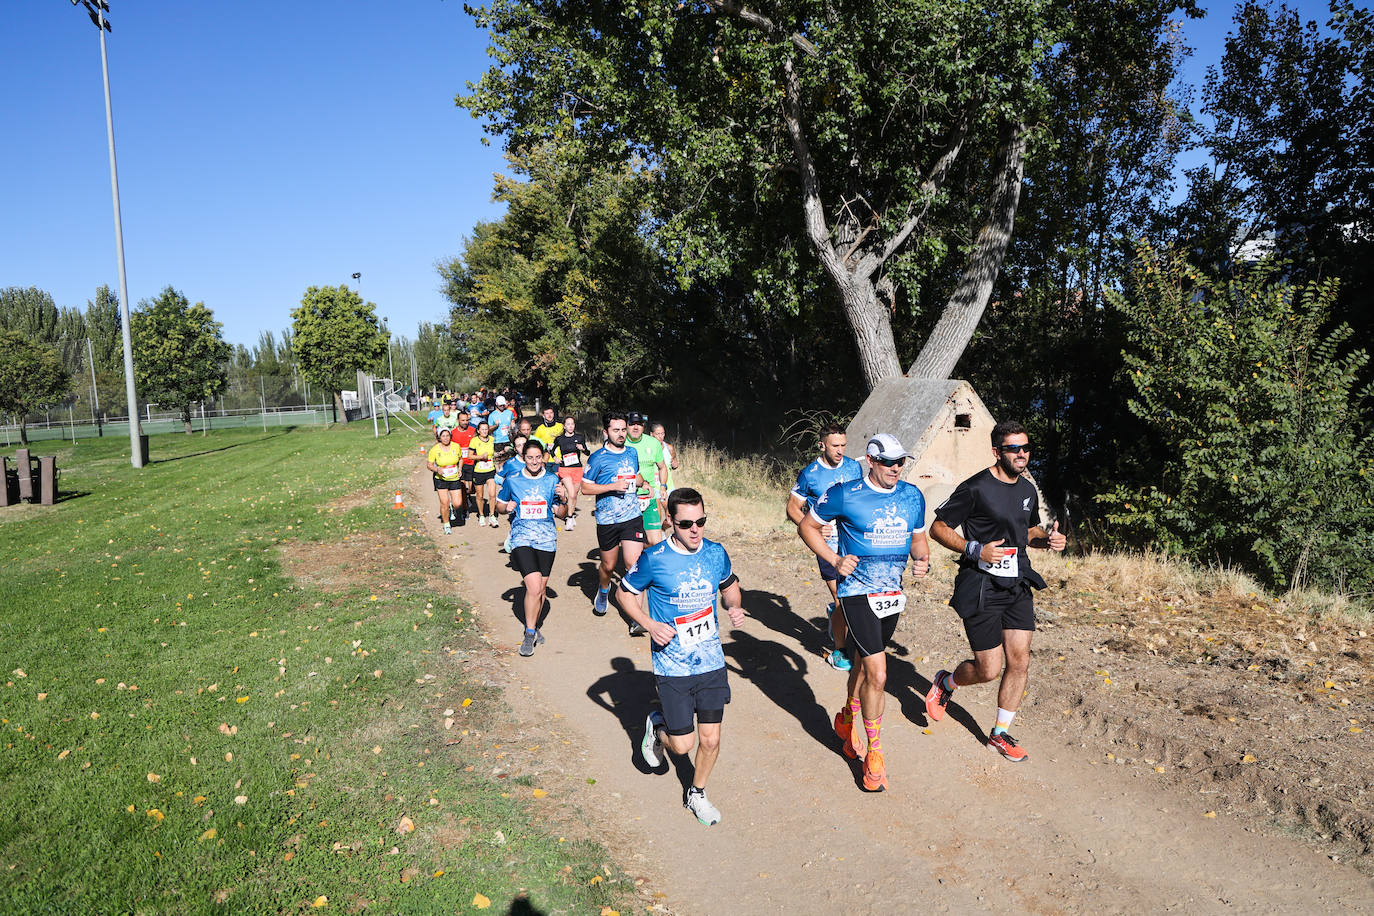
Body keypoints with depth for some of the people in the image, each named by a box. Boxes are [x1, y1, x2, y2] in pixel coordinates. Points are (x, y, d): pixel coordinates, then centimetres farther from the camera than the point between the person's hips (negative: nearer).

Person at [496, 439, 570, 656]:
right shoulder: (512, 480, 3)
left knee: (541, 588, 9)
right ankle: (530, 633, 0)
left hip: (546, 539, 3)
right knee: (534, 586, -16)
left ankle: (533, 627, 31)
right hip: (521, 538, -2)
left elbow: (561, 514, 10)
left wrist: (563, 500, -10)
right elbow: (499, 505, 15)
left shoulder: (552, 480, 5)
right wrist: (507, 507, -6)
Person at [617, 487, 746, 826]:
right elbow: (624, 593, 0)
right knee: (681, 745, 1)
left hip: (711, 662, 3)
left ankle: (697, 793, 34)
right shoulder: (655, 559, -14)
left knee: (711, 740, 6)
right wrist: (650, 625, -14)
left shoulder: (716, 553, -2)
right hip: (672, 667, -3)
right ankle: (657, 725, 36)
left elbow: (729, 585, 18)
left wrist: (734, 607, -4)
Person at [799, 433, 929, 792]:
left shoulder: (912, 497, 4)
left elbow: (918, 537, 17)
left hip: (892, 594, 6)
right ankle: (874, 752, 5)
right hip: (857, 593, -5)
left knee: (864, 666, 20)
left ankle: (847, 721, 47)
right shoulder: (845, 494, -12)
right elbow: (809, 525, -1)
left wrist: (923, 559, -5)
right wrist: (834, 560, -13)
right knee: (877, 675, -12)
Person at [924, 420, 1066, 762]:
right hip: (981, 588, -7)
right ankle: (945, 683, 28)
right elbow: (938, 527, -10)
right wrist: (976, 550, -22)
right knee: (989, 669, -4)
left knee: (1019, 663, 4)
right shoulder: (976, 488, -14)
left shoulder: (1028, 490, 9)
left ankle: (1000, 734, 21)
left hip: (1018, 585, 7)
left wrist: (1048, 538, 3)